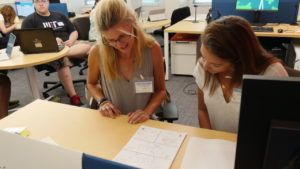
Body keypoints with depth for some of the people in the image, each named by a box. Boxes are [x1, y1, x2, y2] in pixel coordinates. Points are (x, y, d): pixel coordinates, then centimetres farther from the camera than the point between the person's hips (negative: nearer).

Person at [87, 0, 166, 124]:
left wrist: (147, 111, -15)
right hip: (111, 122, 0)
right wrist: (102, 101, -7)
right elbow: (91, 83, 9)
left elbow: (160, 90, 0)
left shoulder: (152, 49, -13)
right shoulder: (97, 53, -11)